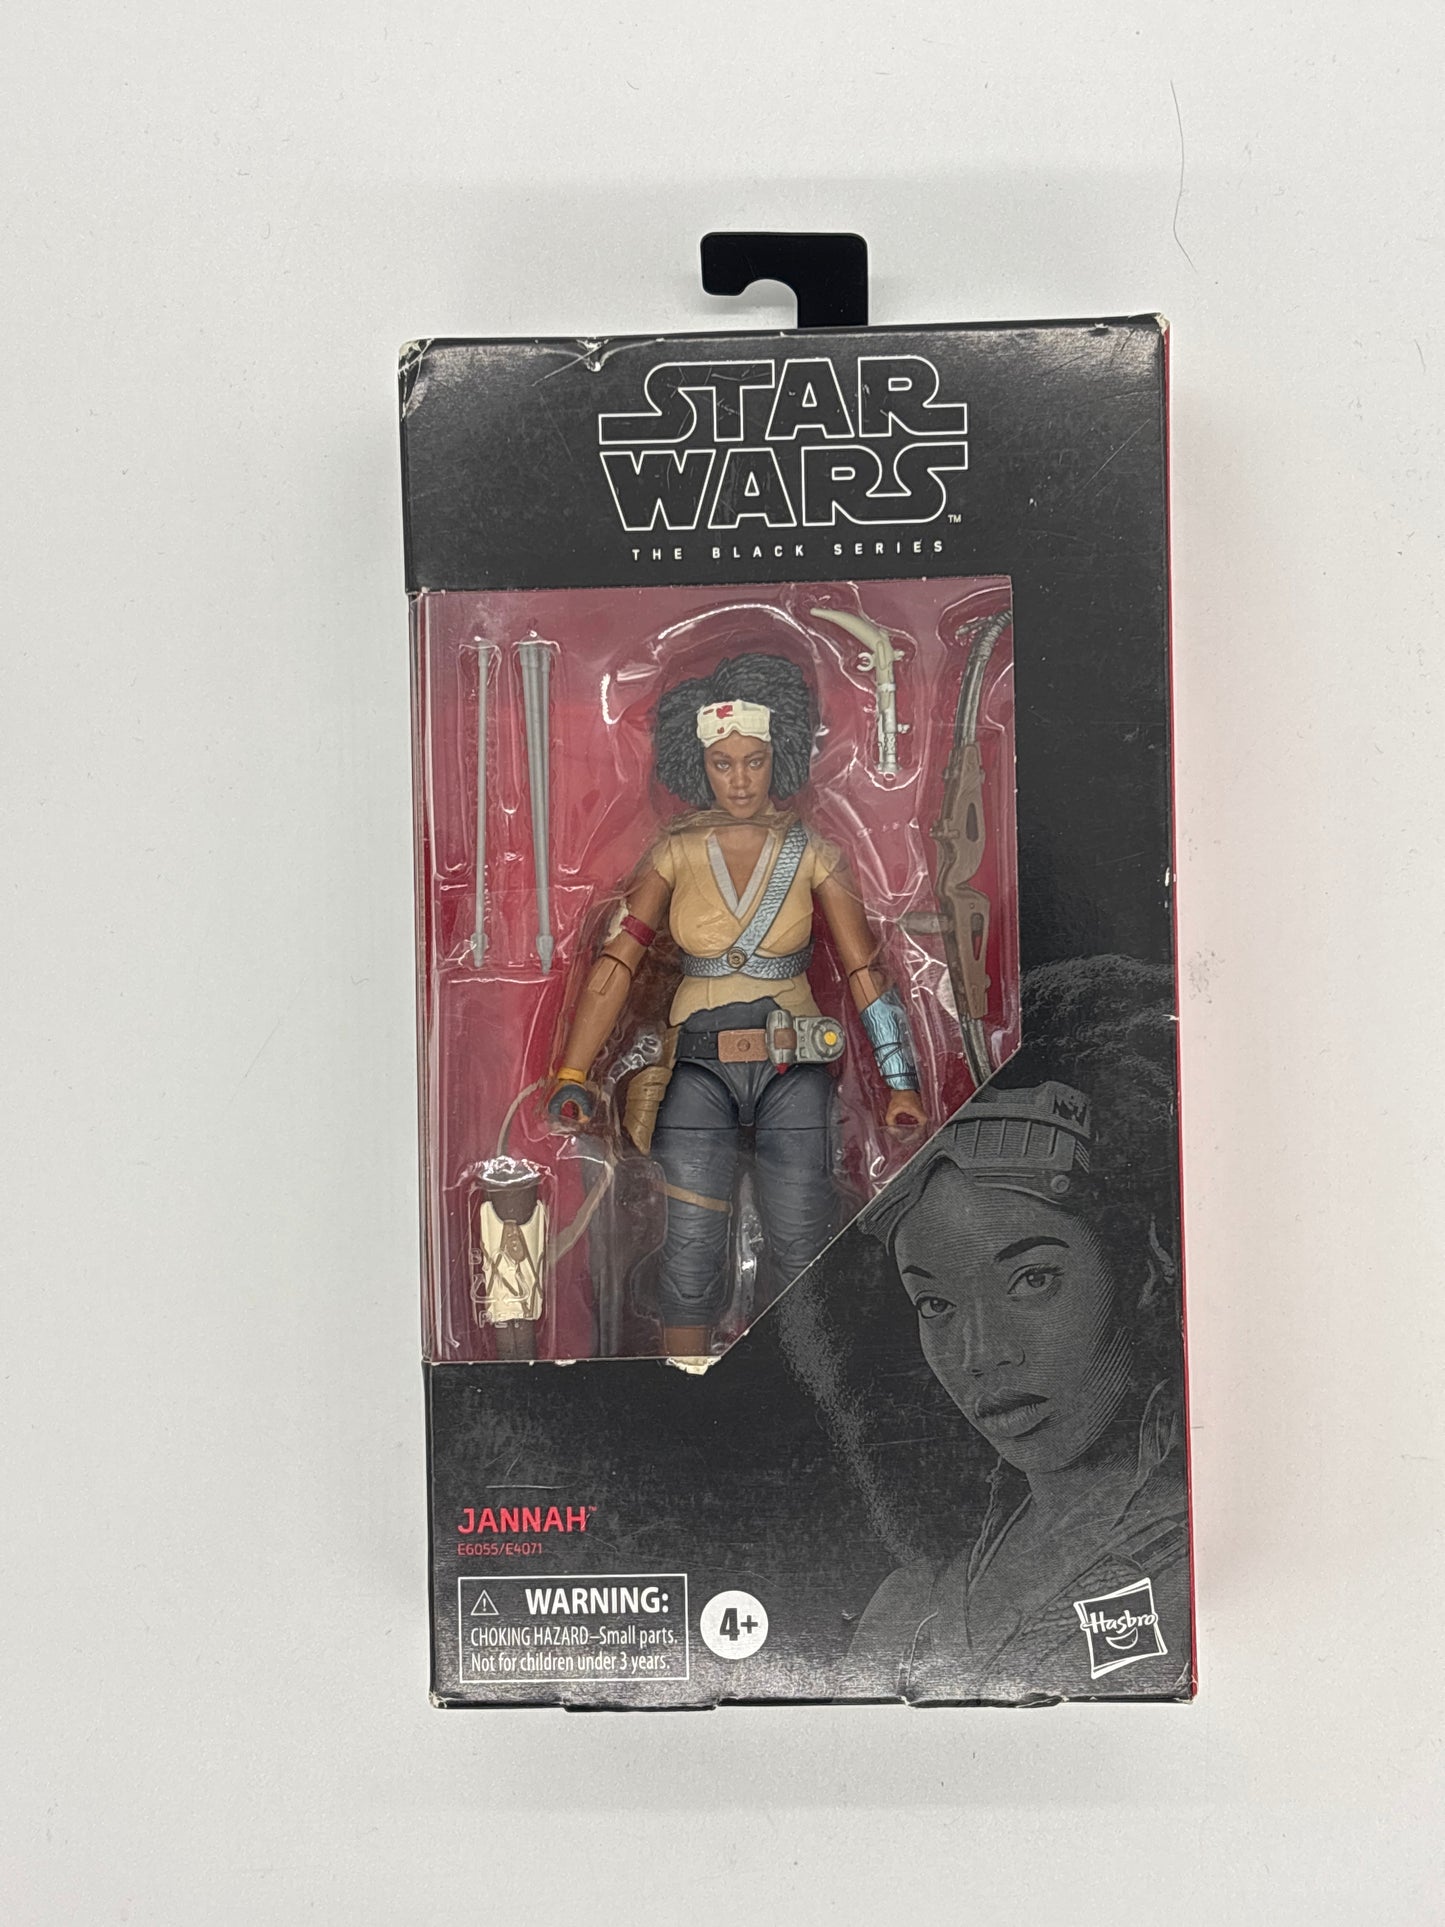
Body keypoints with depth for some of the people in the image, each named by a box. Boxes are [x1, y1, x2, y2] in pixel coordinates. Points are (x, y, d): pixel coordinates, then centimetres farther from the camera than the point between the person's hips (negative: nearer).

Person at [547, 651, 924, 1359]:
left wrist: (900, 1079, -4)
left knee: (802, 1247, 0)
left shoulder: (812, 854, 3)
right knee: (691, 1249, -6)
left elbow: (864, 968, 1)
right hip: (700, 1066, 0)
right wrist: (572, 1075, -12)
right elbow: (616, 963, -3)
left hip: (794, 1066, 0)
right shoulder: (676, 853, 3)